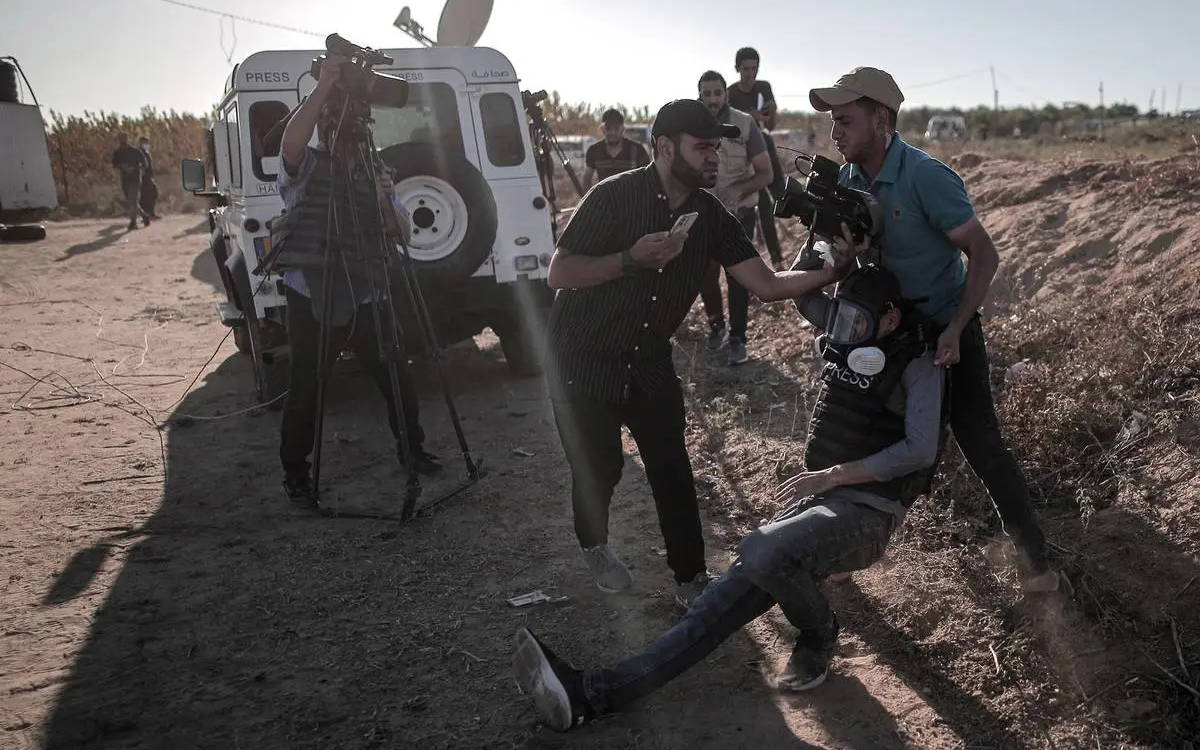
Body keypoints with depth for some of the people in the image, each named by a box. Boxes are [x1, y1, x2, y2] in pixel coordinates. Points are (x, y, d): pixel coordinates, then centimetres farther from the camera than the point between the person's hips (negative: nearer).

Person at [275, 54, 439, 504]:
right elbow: (292, 138, -26)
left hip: (364, 298, 4)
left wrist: (386, 205, -14)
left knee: (397, 378, 8)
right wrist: (325, 85, -32)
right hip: (312, 300, -4)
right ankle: (295, 472, 17)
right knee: (305, 390, 1)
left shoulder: (371, 173, 12)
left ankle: (411, 448, 28)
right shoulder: (304, 166, -1)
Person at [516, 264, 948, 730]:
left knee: (761, 554, -36)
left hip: (865, 511, -6)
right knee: (737, 590, -12)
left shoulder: (918, 365, -6)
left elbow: (921, 450, -15)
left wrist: (834, 474, -18)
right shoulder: (847, 339, 13)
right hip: (819, 500, 6)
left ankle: (819, 636, -4)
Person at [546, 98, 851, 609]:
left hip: (649, 363, 4)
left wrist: (836, 271, -19)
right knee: (599, 468, 6)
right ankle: (593, 547, 38)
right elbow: (558, 274, -20)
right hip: (584, 362, -4)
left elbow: (767, 285, -7)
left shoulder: (711, 217, -4)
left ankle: (691, 581, 17)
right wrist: (631, 259, -31)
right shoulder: (615, 196, -18)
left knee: (672, 470, 1)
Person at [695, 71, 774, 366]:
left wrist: (739, 190, -29)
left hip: (739, 213, -2)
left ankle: (738, 339, 6)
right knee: (705, 275, 7)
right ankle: (716, 325, 31)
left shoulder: (745, 125, -12)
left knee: (737, 276, -4)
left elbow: (765, 174, -11)